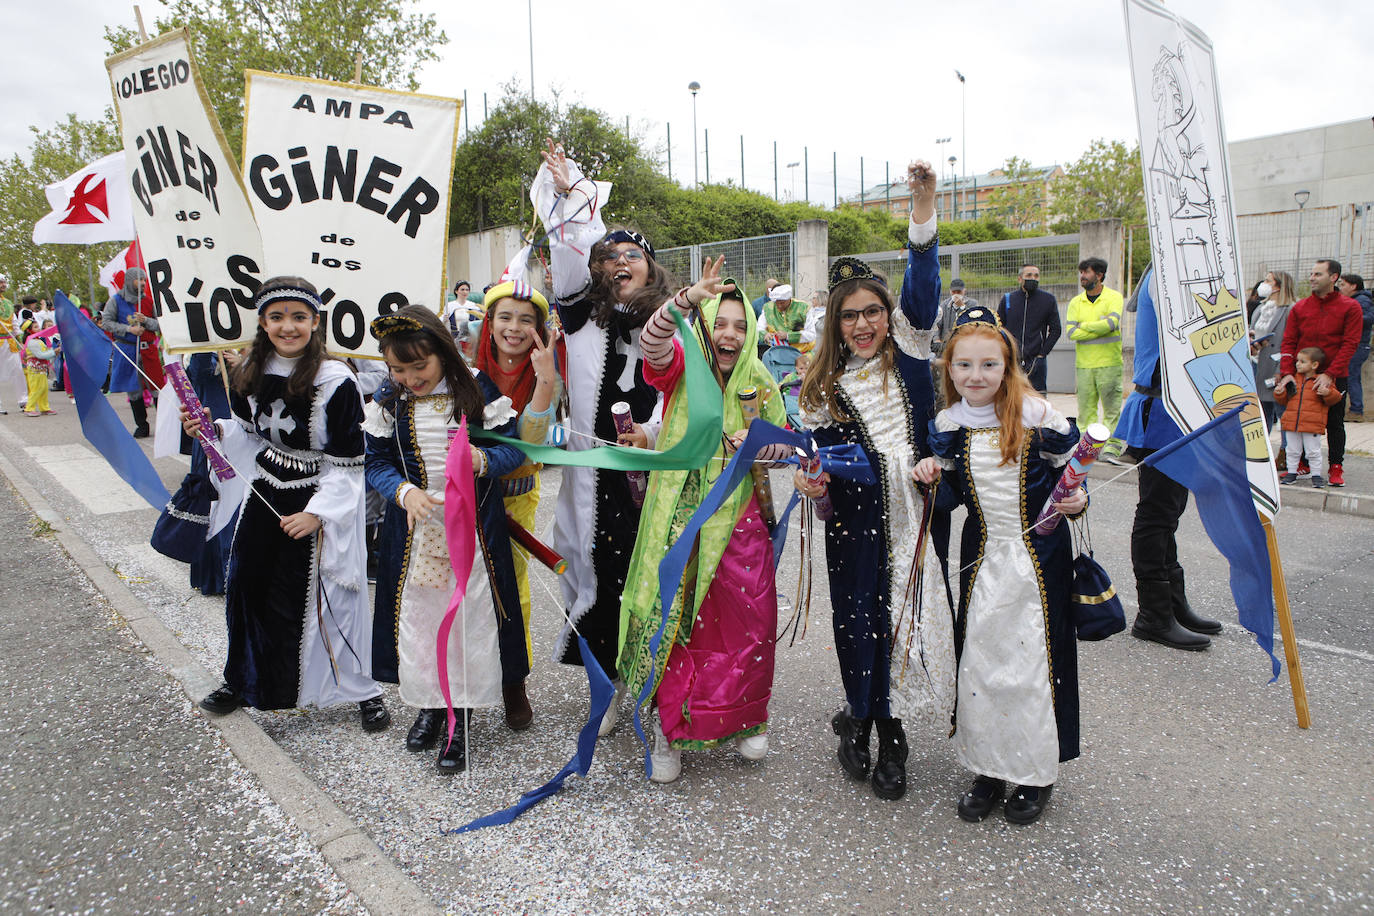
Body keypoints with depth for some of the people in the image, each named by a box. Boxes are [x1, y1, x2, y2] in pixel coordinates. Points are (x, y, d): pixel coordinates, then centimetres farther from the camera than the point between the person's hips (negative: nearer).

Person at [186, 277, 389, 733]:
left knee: (327, 597, 0)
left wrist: (315, 513, -20)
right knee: (247, 586, 14)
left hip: (321, 504, -6)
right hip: (264, 496, 6)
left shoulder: (336, 382, -17)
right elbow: (249, 435, 15)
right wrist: (215, 430, -5)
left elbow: (347, 464, -15)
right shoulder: (249, 374, 1)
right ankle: (243, 680, 37)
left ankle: (362, 690, 19)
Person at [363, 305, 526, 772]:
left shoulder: (478, 390, -8)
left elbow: (514, 448, -4)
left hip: (474, 525, -2)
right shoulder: (388, 402, -1)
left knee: (471, 615, 2)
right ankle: (429, 703, 33)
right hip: (415, 527, 3)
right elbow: (377, 464, 1)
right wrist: (404, 490, -20)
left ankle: (461, 720, 18)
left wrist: (484, 460, -26)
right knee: (417, 614, 9)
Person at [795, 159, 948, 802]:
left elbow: (923, 289, -5)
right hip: (856, 524, 0)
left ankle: (867, 720, 25)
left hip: (915, 513, 1)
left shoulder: (908, 355, 6)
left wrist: (923, 207, -15)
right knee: (862, 623, 3)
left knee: (909, 616, 3)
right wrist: (810, 481, -15)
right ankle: (883, 736, 24)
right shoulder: (821, 388, 7)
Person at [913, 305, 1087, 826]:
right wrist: (933, 476, -11)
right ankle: (989, 770, 25)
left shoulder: (1037, 418, -10)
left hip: (1039, 557, -3)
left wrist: (1077, 502, -17)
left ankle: (1037, 776, 23)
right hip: (982, 558, 3)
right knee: (978, 661, 8)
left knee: (1033, 660, 4)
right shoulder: (949, 426, 0)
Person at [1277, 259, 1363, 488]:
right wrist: (1287, 372, -12)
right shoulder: (1300, 308, 5)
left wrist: (1329, 374, -19)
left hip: (1335, 377, -2)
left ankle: (1336, 467, 11)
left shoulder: (1350, 308, -3)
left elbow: (1350, 344, -9)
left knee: (1335, 423, 4)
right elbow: (1289, 342, 2)